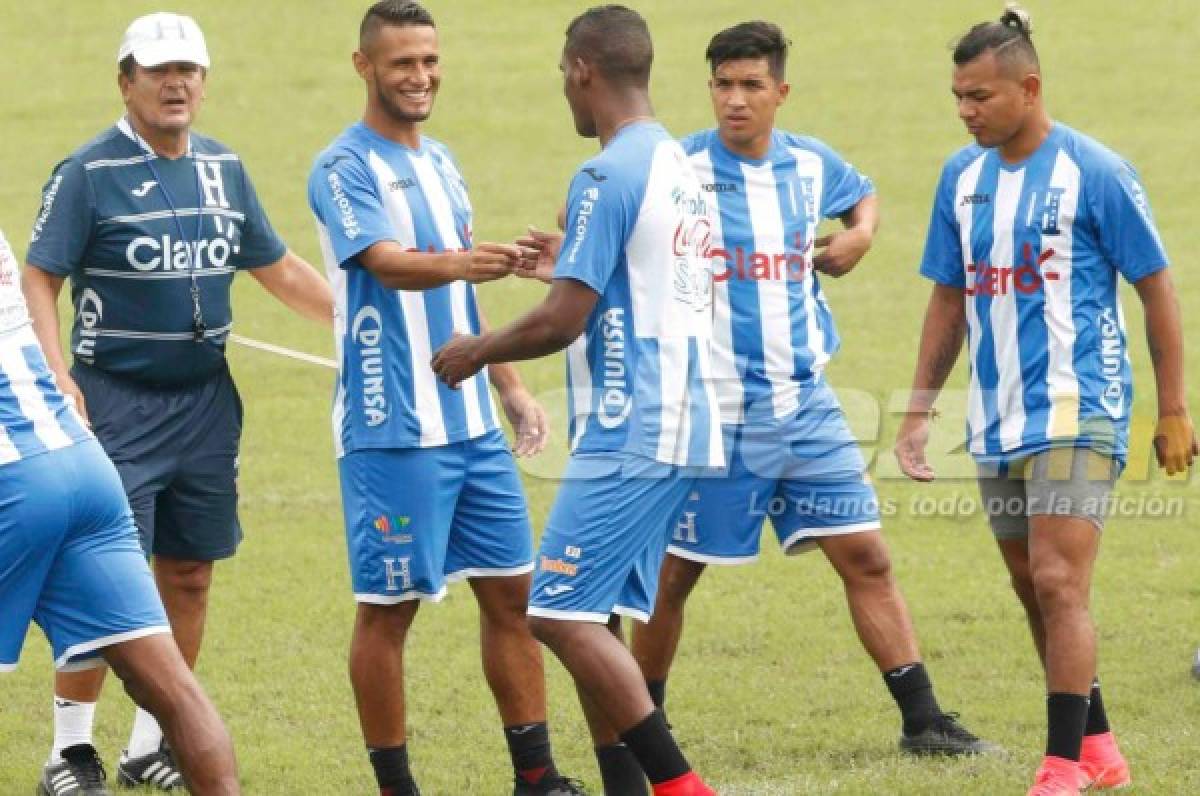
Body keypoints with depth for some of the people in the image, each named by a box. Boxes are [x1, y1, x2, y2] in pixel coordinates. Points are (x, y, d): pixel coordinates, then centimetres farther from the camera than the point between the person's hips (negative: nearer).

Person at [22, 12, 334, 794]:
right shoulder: (89, 173, -9)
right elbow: (40, 280, -11)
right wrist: (57, 376, -24)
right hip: (118, 401, -6)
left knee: (189, 575, 9)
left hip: (206, 400, 6)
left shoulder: (223, 168, 9)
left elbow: (278, 267, 19)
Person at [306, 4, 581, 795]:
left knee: (510, 590, 8)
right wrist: (458, 262, -45)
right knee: (389, 607, -1)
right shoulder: (344, 168, -9)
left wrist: (511, 385, 20)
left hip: (473, 424, 8)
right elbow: (386, 262, -26)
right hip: (392, 432, -8)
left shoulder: (441, 163, 15)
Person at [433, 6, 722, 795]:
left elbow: (563, 320, -16)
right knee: (594, 619, 12)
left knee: (564, 614, -12)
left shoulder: (609, 175, -14)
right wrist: (569, 266, 36)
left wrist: (477, 351, 0)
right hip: (676, 427, 10)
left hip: (628, 435, -10)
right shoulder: (682, 167, 15)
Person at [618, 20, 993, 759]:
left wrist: (859, 234, 6)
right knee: (673, 576, 4)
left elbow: (864, 195, 27)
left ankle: (923, 720, 7)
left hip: (807, 406, 4)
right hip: (715, 414, -4)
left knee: (867, 558, 2)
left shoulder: (811, 164, 5)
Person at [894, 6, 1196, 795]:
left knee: (1058, 584, -14)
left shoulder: (1093, 172, -10)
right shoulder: (962, 176, 7)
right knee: (1034, 591, 12)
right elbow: (949, 301, 16)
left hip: (1076, 412, -7)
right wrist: (920, 413, 13)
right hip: (997, 422, 7)